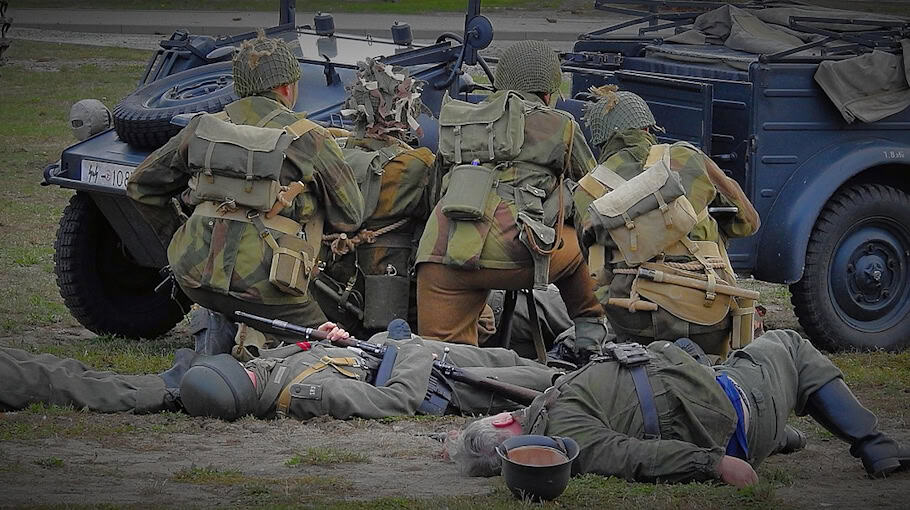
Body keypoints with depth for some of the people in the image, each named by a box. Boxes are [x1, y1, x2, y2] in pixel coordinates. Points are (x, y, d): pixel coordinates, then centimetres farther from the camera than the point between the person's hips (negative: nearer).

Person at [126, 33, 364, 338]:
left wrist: (177, 239, 31)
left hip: (194, 275, 5)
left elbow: (141, 186, 22)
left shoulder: (203, 128, 13)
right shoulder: (309, 139, 2)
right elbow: (349, 217, 11)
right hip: (261, 285, -5)